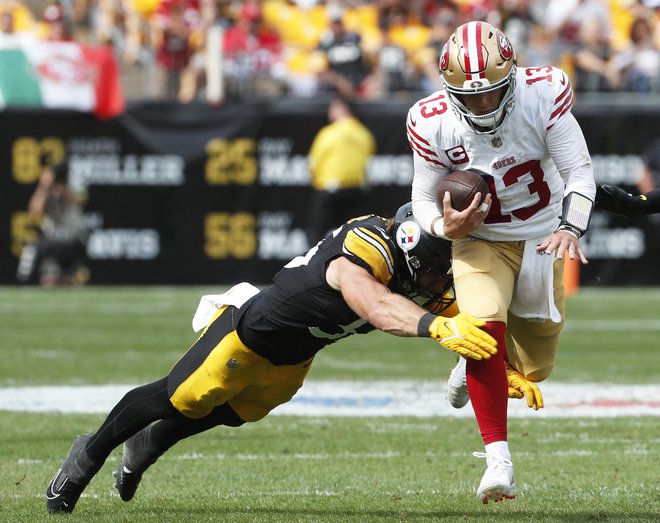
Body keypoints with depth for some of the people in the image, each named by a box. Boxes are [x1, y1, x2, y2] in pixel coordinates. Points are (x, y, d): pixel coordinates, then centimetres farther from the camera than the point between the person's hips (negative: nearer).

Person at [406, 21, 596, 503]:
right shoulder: (433, 123, -21)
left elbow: (579, 172, -19)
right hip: (480, 241, -1)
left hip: (542, 239, 1)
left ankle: (476, 360, 48)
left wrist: (571, 228, -36)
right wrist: (445, 226, -31)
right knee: (486, 327, -29)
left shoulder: (544, 95, -24)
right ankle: (499, 461, -23)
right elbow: (424, 198, -8)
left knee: (534, 368, 11)